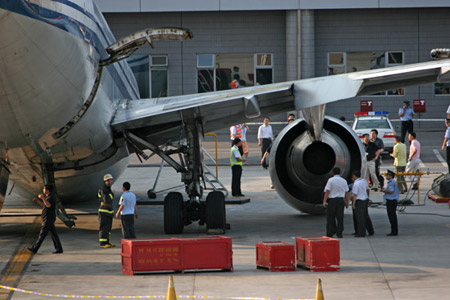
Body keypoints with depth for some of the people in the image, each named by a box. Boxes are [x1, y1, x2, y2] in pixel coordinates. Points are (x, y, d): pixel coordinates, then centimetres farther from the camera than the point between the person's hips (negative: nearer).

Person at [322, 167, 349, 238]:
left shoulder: (330, 180, -6)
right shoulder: (344, 181, 6)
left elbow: (327, 191, -11)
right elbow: (346, 193, 8)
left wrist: (324, 201, -10)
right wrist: (347, 202, 17)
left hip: (332, 200, -3)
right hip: (341, 200, 3)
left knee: (331, 217, 3)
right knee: (340, 217, 5)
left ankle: (330, 233, 3)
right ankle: (339, 233, 2)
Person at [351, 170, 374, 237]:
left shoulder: (356, 184, -17)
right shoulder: (364, 181, 7)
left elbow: (355, 195, -18)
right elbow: (368, 190, 17)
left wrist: (353, 203, -13)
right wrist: (367, 197, 30)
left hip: (359, 201, -8)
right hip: (365, 199, 8)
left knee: (360, 217, -3)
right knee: (366, 216, 18)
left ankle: (361, 233, -2)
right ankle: (371, 231, 24)